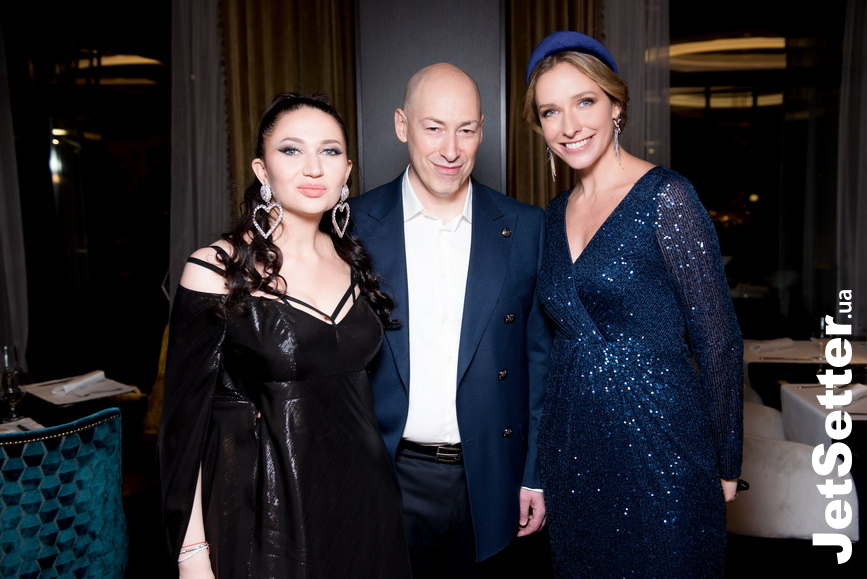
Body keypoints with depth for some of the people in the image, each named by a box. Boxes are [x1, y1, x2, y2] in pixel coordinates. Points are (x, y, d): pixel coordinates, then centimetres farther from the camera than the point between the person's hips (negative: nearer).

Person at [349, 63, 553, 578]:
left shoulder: (526, 227, -2)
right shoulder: (355, 225, -5)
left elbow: (541, 357, 2)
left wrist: (537, 475, 1)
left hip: (489, 480, 1)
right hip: (390, 478, 0)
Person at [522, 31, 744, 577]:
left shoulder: (665, 196, -13)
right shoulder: (559, 212, 6)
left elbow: (718, 340, -11)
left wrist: (726, 465, -6)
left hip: (657, 442, -6)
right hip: (572, 447, 6)